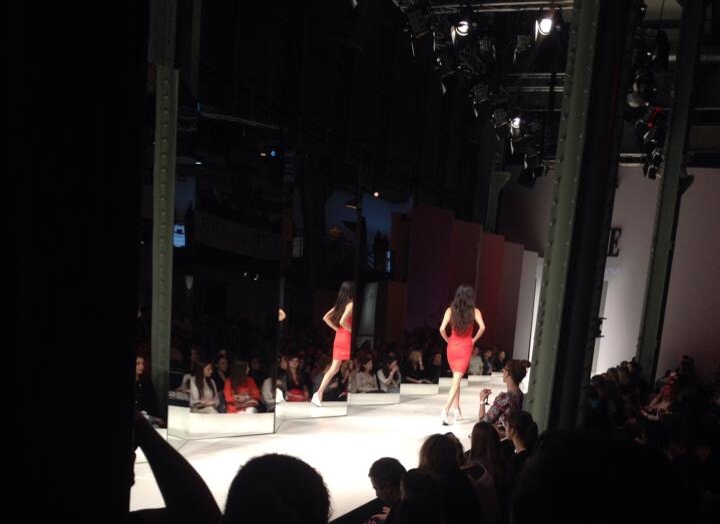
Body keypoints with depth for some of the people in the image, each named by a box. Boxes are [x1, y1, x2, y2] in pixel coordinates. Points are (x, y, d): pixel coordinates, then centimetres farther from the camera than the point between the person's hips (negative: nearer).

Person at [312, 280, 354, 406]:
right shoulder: (351, 304, -14)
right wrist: (352, 330, -12)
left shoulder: (340, 304, 11)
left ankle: (319, 393, -3)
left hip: (339, 338, 7)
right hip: (347, 338, -7)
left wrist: (336, 329, 11)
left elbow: (325, 317, 12)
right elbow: (342, 321, -26)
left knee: (334, 368, 6)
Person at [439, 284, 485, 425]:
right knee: (456, 381, -4)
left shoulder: (450, 310, -3)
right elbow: (482, 327, -18)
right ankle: (446, 410, -17)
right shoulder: (474, 311, -4)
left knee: (456, 379, 20)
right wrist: (474, 339, -2)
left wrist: (447, 339, 6)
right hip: (465, 348, -2)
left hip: (452, 347, 2)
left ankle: (456, 409, 24)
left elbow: (442, 329, -12)